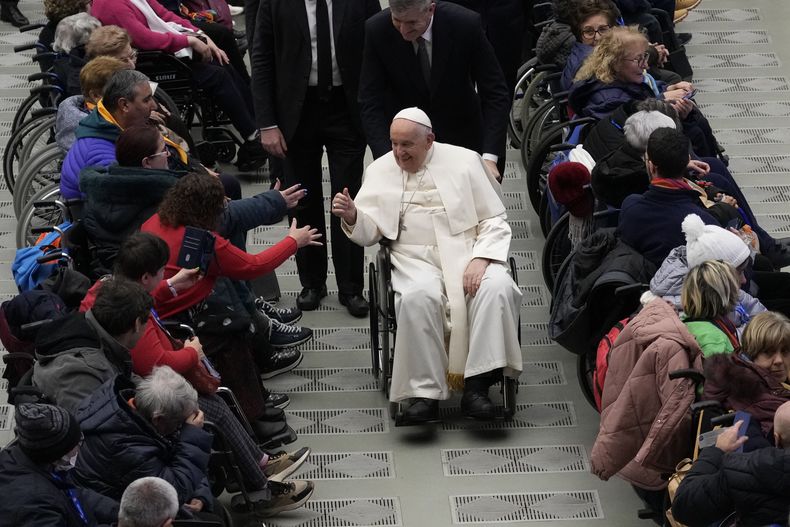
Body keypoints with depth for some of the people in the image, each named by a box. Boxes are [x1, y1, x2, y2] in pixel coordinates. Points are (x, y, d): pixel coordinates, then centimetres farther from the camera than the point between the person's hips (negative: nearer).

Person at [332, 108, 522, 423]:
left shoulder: (464, 162, 7)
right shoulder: (381, 170, 13)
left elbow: (494, 221, 6)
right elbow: (369, 232, 11)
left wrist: (480, 260, -11)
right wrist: (352, 217, -13)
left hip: (468, 251, 0)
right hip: (416, 259, 0)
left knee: (497, 288, -32)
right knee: (418, 297, -35)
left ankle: (477, 385, -32)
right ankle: (425, 391, -31)